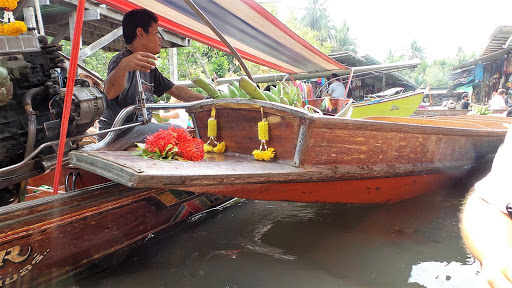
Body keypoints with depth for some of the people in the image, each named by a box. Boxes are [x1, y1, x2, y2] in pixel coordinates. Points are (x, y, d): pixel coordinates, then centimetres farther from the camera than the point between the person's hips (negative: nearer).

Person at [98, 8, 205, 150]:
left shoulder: (149, 68, 17)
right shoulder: (122, 59, -12)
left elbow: (176, 90, 23)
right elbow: (110, 92, -32)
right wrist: (123, 66, -53)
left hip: (139, 127, 10)